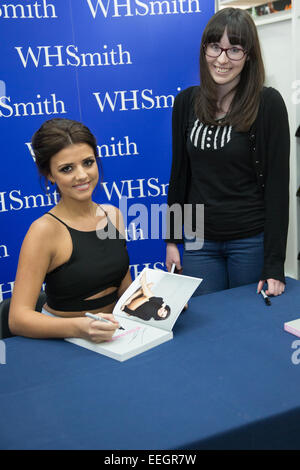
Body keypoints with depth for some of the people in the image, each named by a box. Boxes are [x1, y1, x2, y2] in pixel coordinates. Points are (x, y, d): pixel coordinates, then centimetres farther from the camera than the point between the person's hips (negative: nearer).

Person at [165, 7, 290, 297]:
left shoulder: (267, 103, -9)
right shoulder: (186, 102, 3)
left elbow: (277, 183, -10)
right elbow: (179, 172, 8)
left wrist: (274, 263, -12)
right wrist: (172, 239, 7)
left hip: (252, 240, -3)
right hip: (199, 241, 3)